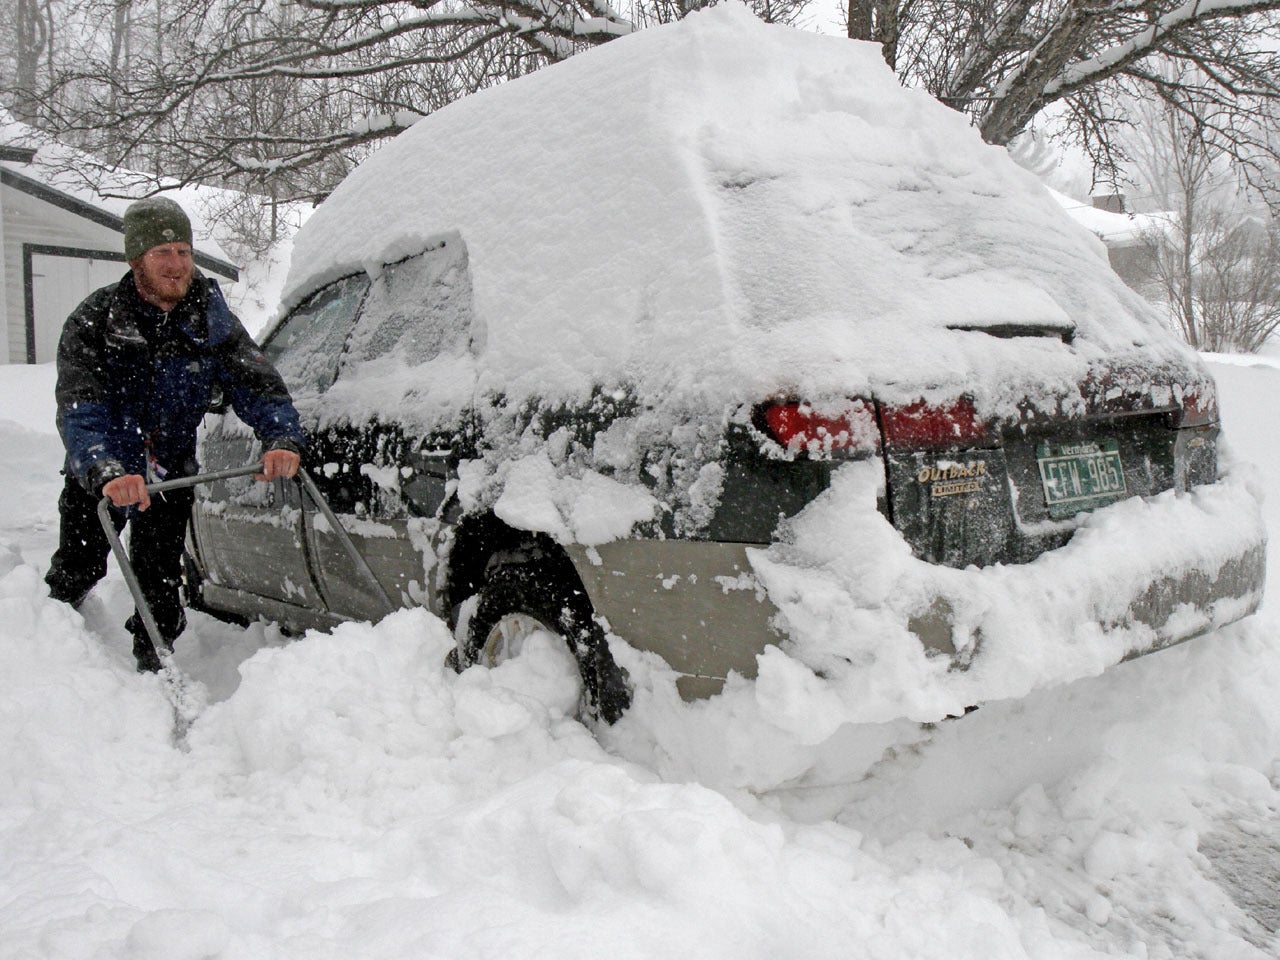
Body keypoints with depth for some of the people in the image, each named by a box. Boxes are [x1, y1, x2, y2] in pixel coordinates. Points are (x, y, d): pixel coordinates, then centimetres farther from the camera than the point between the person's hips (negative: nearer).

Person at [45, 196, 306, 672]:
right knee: (78, 571, 13)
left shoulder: (211, 319, -11)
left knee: (160, 583, 3)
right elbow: (79, 410, -31)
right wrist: (106, 474, -49)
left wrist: (282, 439, -36)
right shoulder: (93, 321, -19)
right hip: (97, 477, -1)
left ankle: (154, 666, 23)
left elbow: (256, 383, -16)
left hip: (170, 474, 1)